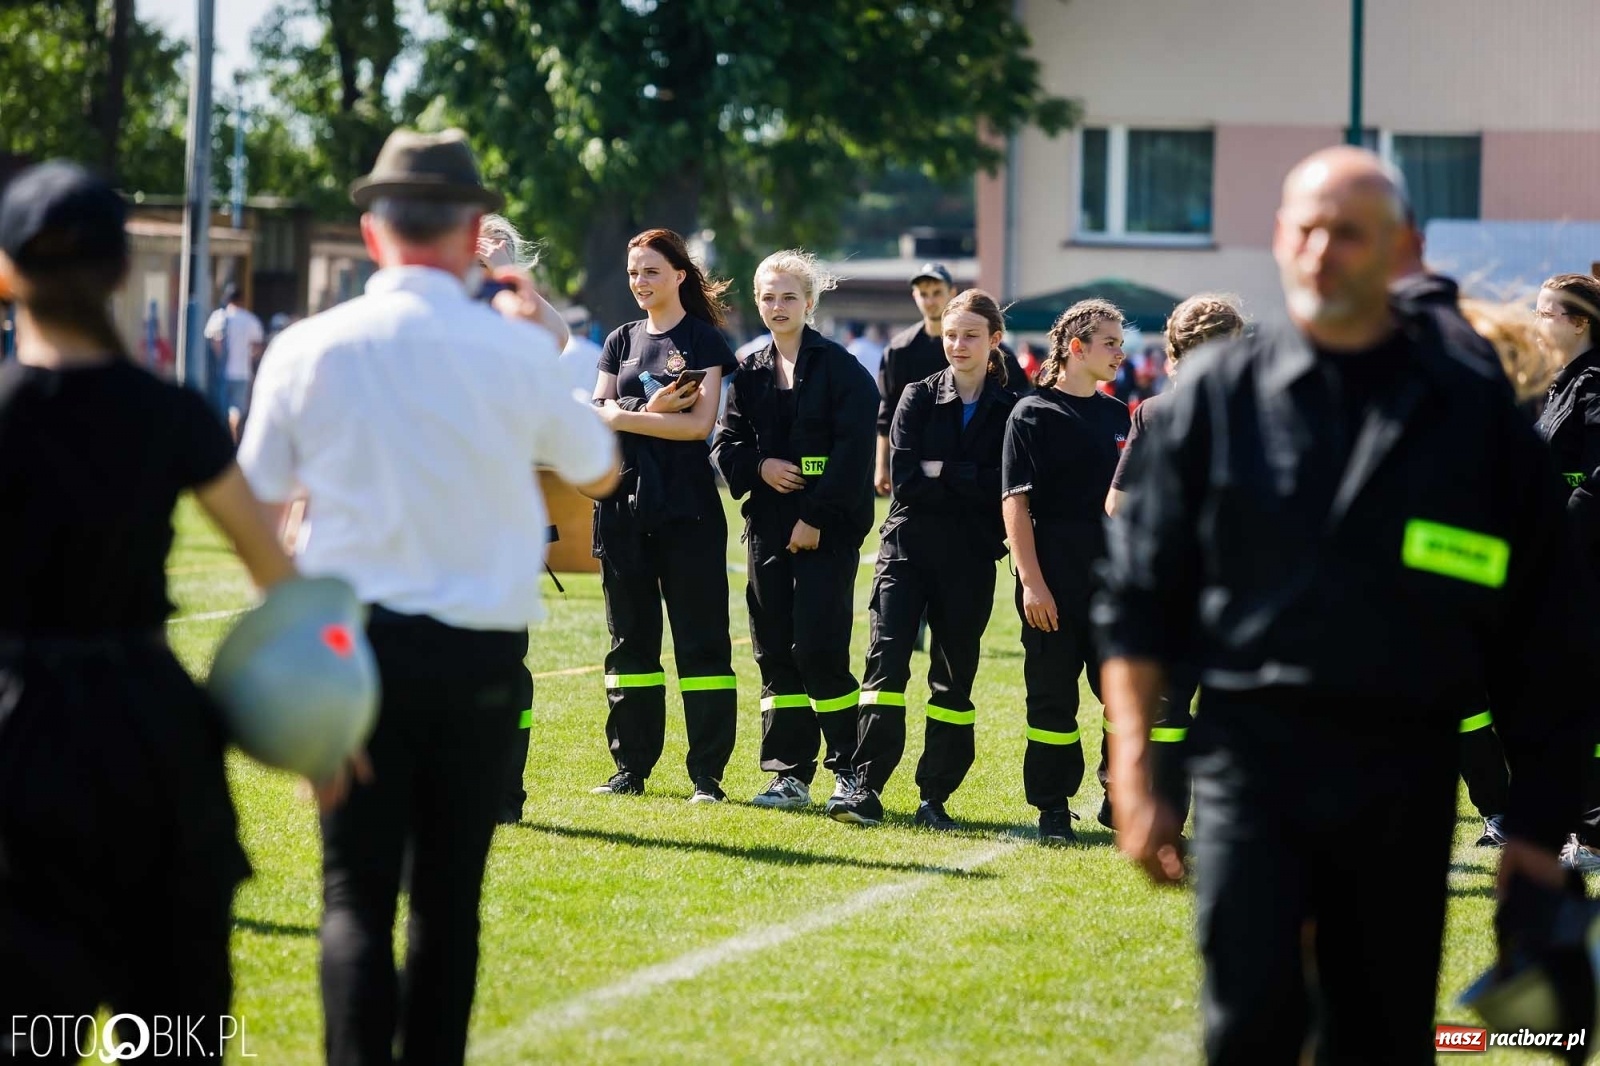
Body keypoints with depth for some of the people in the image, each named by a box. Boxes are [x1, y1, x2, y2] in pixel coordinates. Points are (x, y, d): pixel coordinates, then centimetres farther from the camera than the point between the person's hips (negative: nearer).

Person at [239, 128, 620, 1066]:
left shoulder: (309, 349, -4)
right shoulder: (515, 351, -4)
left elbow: (256, 509, 5)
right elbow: (600, 471, 13)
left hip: (354, 640, 0)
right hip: (480, 653, 0)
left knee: (356, 893, 0)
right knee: (450, 895, 10)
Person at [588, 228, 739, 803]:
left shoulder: (703, 340, 0)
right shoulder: (622, 340, 14)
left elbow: (700, 423, -11)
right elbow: (598, 412, 4)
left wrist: (625, 417, -9)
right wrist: (652, 412, -13)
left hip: (687, 509, -5)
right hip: (624, 506, 5)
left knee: (701, 640, -4)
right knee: (630, 638, 8)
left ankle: (708, 774, -2)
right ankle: (631, 767, 15)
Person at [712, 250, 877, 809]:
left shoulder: (841, 369, -4)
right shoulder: (750, 374, 13)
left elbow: (853, 451, -10)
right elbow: (726, 444, 13)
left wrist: (816, 518, -15)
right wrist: (759, 467, -8)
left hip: (828, 528, -6)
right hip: (768, 526, 6)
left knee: (818, 650, -11)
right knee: (775, 652, 5)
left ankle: (850, 769, 0)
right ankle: (789, 775, 10)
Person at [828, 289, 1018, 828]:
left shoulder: (1009, 410, 3)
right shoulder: (919, 398, 5)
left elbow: (1005, 486, -9)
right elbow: (904, 479, -6)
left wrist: (941, 471, -11)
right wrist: (971, 486, -10)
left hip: (970, 561, 0)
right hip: (908, 549, 0)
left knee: (954, 677, 4)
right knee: (886, 660, -12)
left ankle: (935, 796, 10)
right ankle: (866, 787, -14)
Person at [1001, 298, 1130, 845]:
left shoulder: (1117, 415, 13)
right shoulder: (1033, 414, -4)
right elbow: (1015, 502, -8)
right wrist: (1031, 582, -14)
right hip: (1053, 581, -5)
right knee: (1053, 696, 2)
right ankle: (1053, 810, 11)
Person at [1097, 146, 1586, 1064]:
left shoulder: (1475, 412, 4)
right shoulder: (1216, 399, 5)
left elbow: (1541, 642, 6)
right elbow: (1137, 600, 7)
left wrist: (1538, 823, 2)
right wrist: (1133, 774, -1)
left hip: (1405, 778, 1)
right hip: (1250, 755, -1)